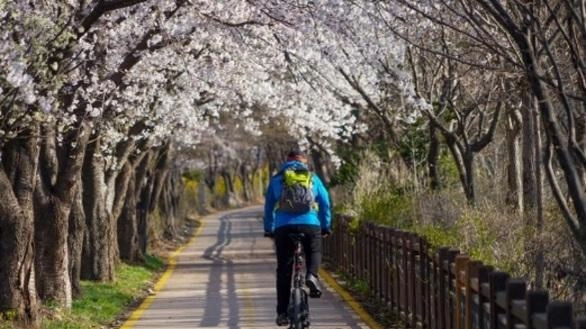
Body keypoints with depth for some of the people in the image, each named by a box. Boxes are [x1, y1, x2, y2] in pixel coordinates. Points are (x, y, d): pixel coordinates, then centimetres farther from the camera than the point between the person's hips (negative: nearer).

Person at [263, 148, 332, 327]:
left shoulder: (276, 179, 17)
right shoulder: (312, 177, 16)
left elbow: (269, 206, 18)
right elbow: (325, 203, 15)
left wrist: (268, 229, 25)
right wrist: (326, 226, 23)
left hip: (284, 226, 0)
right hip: (310, 224, 0)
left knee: (284, 270, 7)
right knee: (314, 253, 27)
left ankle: (282, 312, 6)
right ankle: (312, 275, -5)